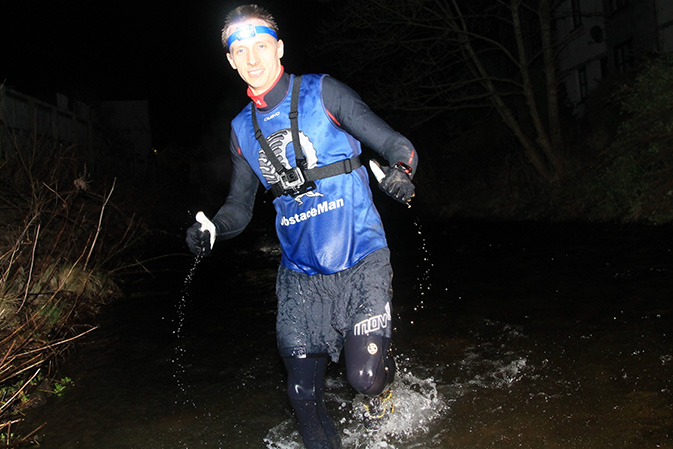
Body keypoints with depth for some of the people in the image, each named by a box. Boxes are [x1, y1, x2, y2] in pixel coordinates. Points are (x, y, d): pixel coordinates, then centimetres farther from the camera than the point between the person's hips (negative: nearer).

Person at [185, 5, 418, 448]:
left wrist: (400, 171, -28)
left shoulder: (323, 93, -4)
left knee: (365, 376, -12)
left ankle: (382, 385, 25)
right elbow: (240, 206, 15)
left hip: (361, 264, -3)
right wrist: (210, 229, -6)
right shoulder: (243, 129, 8)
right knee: (305, 395, 4)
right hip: (301, 275, 4)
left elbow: (398, 146, -5)